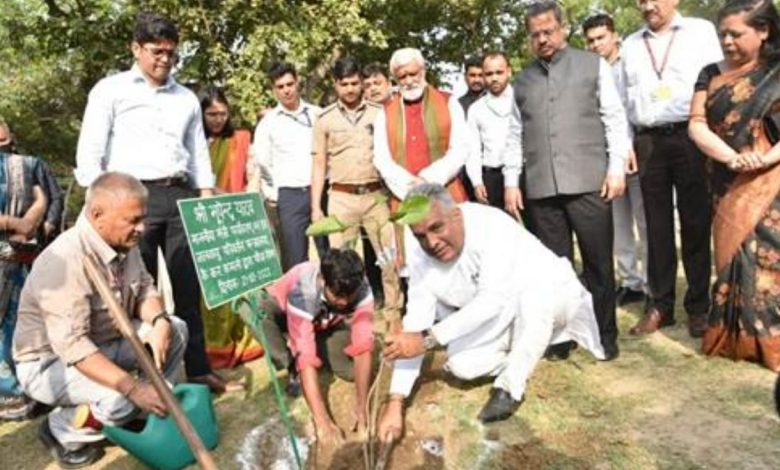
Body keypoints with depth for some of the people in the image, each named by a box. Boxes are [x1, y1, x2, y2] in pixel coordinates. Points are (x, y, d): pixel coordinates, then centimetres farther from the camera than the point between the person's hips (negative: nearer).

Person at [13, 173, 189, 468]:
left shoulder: (124, 244, -6)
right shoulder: (65, 261, -32)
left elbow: (145, 289, 2)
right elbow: (72, 346, -36)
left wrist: (159, 321, -21)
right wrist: (133, 388, -40)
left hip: (105, 341, 8)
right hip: (50, 362, -8)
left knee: (175, 330, -7)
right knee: (122, 399, -31)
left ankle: (156, 411, 8)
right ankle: (61, 431, 0)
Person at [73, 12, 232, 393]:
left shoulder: (187, 99, 17)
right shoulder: (111, 90, 5)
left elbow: (199, 154, 17)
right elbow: (89, 151, 0)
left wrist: (207, 202, 5)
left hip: (181, 197, 4)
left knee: (188, 288, 5)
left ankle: (198, 369, 13)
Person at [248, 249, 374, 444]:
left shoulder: (361, 288, -34)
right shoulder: (302, 292, -42)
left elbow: (363, 346, -35)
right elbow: (306, 359, -46)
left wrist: (361, 407, -40)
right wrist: (322, 421, -49)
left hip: (327, 322, 3)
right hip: (284, 311, -2)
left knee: (352, 369, -22)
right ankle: (292, 366, -14)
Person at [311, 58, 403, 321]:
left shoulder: (379, 113, 5)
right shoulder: (325, 119, 5)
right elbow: (319, 165, 6)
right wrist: (315, 206, 1)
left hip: (376, 195, 1)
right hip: (342, 198, 0)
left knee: (391, 256, 3)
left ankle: (394, 312, 17)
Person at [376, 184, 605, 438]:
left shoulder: (491, 226, -33)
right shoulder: (421, 258, -17)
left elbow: (492, 301, -41)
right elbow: (415, 324, -18)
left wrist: (428, 340, -43)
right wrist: (395, 403, -23)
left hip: (553, 295, -4)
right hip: (499, 318, 5)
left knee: (533, 290, -38)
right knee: (460, 364, -19)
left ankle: (511, 386, -18)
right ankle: (524, 355, 10)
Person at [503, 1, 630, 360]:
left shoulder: (593, 65, 10)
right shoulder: (522, 81, 17)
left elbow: (615, 119, 5)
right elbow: (515, 135, 15)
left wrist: (617, 168, -5)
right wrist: (511, 182, 6)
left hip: (588, 182, -2)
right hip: (540, 187, 2)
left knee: (598, 263, 3)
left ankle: (605, 336, 17)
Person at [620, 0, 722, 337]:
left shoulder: (701, 31, 9)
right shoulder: (630, 44, 16)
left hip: (692, 138, -2)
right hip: (648, 142, 2)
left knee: (696, 224, 2)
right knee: (657, 225, 5)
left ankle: (699, 306, 11)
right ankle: (660, 305, 12)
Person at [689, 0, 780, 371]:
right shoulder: (711, 74, 9)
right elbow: (697, 124, -2)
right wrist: (731, 158, -17)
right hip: (729, 184, 3)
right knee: (735, 255, 5)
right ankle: (738, 336, 15)